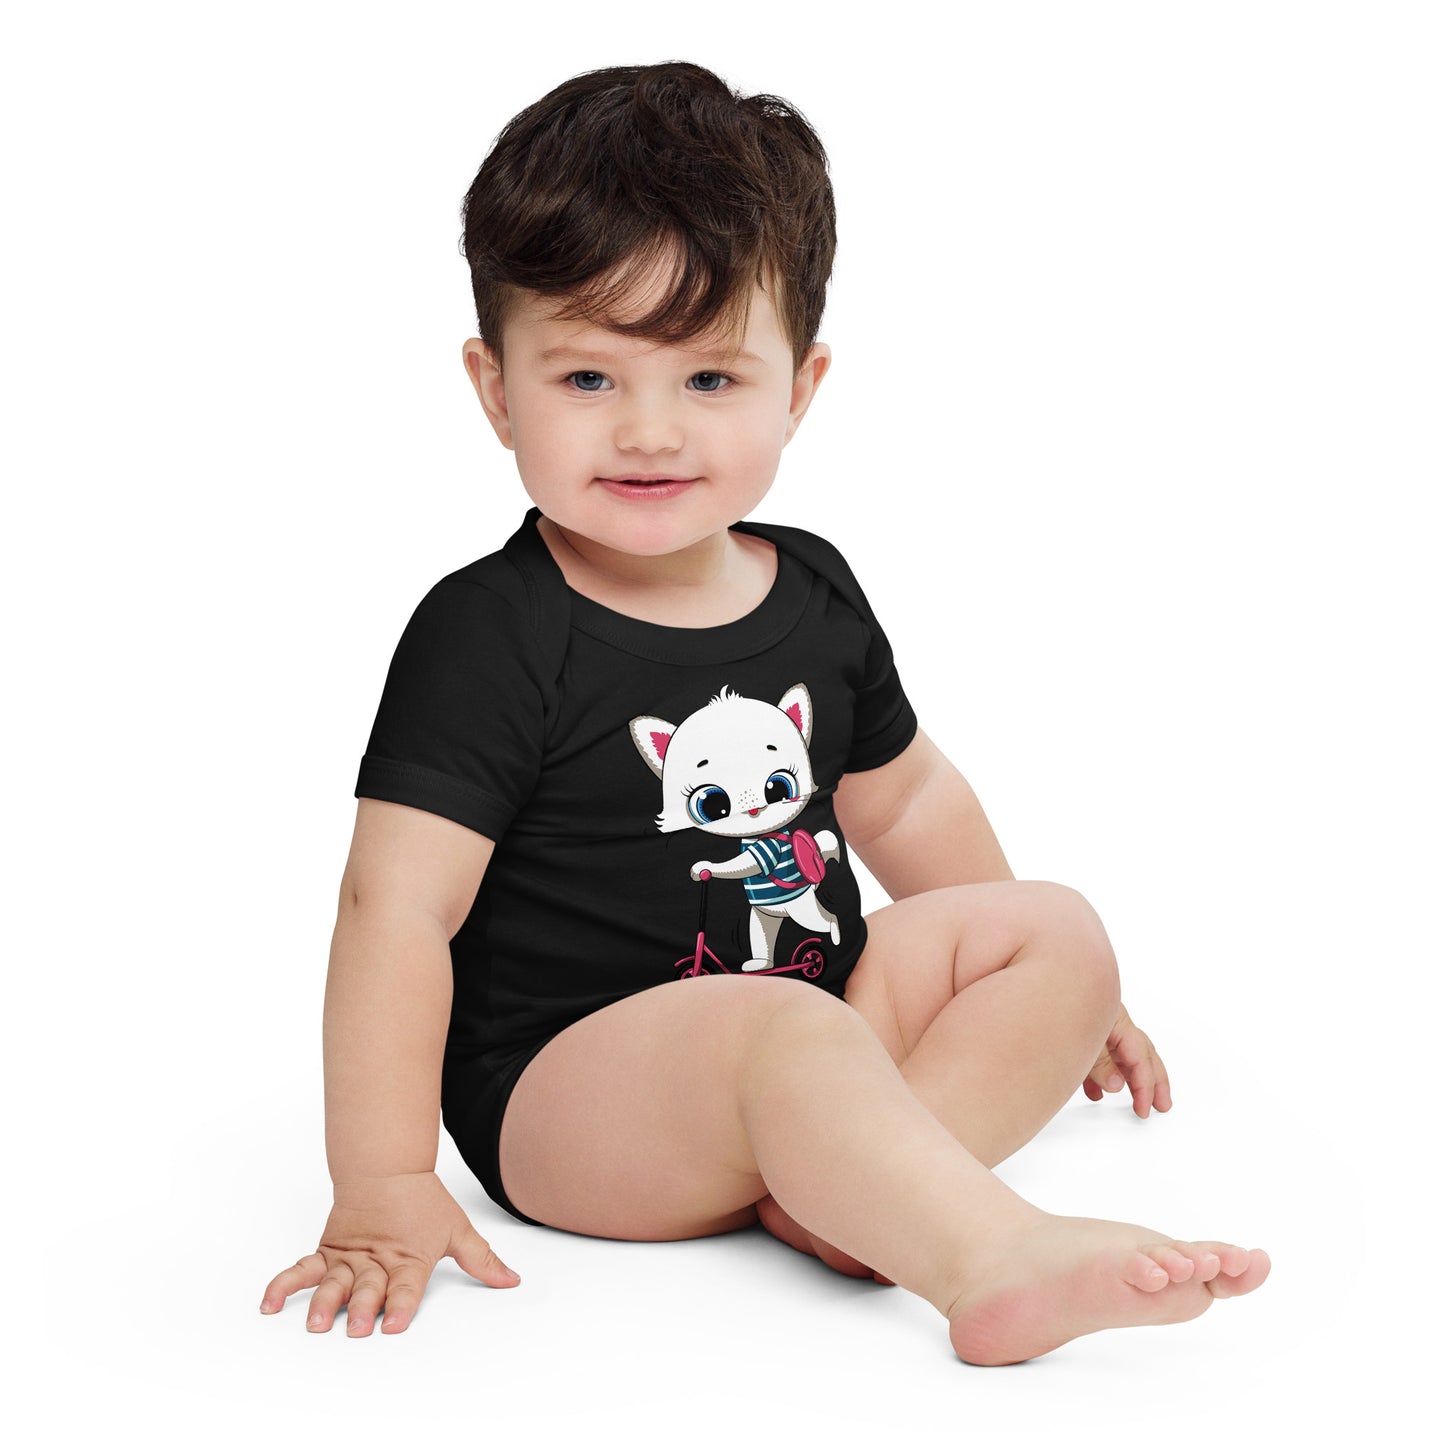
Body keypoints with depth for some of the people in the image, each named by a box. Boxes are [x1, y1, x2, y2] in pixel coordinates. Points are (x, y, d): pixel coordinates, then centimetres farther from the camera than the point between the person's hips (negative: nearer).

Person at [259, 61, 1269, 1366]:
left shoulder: (813, 592, 6)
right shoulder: (489, 636, -15)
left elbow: (903, 797, 21)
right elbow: (396, 907, -20)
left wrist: (1038, 1000, 26)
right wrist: (384, 1187, -24)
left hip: (814, 1023, 8)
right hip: (564, 1092, -8)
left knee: (1058, 930, -3)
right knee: (784, 1028, -34)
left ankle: (843, 1190, -24)